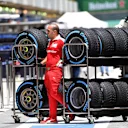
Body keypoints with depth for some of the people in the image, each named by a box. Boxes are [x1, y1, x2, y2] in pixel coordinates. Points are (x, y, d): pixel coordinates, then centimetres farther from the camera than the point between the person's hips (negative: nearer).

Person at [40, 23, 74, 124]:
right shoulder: (50, 42, 19)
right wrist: (42, 62, 17)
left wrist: (61, 61, -18)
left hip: (56, 69, -9)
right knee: (50, 94, 8)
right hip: (48, 70, 9)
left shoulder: (61, 41, -8)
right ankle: (52, 118, 11)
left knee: (54, 92, -13)